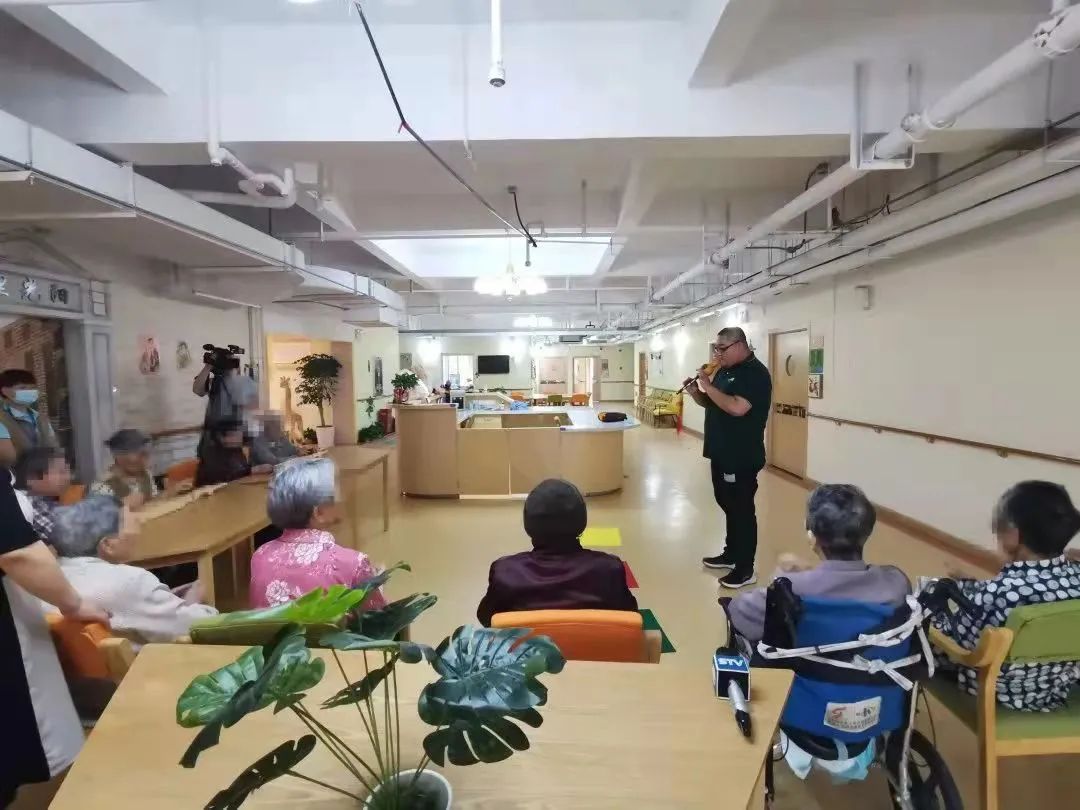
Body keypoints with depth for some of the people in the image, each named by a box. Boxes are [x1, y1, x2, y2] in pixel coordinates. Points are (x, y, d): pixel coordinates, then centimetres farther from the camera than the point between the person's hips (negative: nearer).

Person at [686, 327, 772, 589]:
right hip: (721, 453, 9)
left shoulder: (755, 373, -16)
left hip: (742, 457, -9)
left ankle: (745, 569, 8)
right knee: (728, 505, 18)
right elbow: (711, 404, 17)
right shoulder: (724, 371, 12)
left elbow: (736, 408, -28)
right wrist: (697, 393, -3)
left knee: (742, 509, -1)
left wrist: (708, 386, -22)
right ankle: (731, 554, 32)